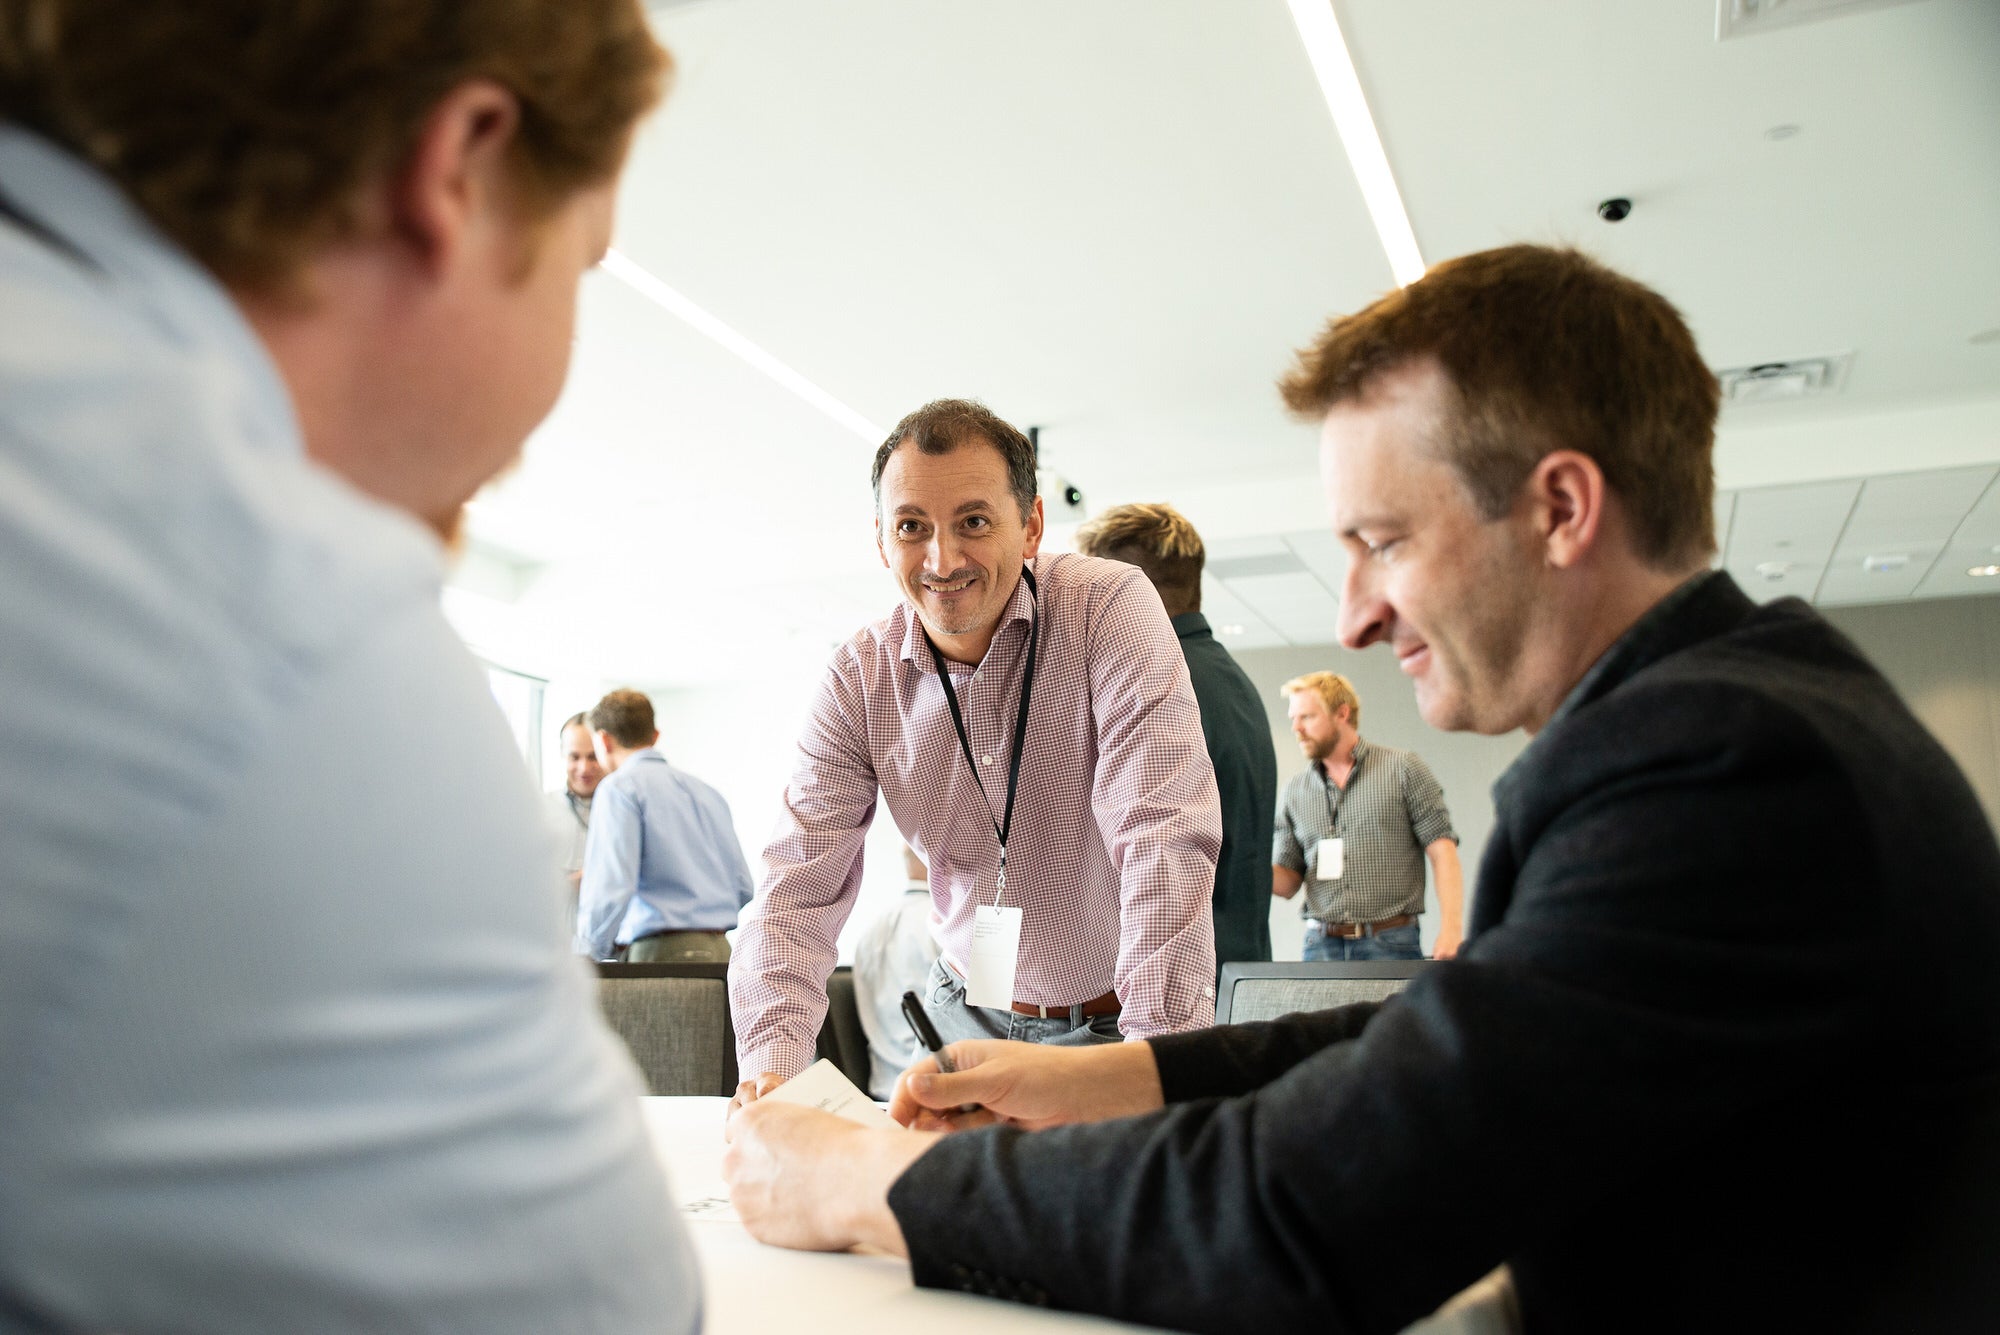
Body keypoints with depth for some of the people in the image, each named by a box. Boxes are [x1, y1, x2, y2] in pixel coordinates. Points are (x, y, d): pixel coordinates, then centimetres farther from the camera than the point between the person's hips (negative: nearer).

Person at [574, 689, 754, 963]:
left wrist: (586, 958, -4)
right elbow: (742, 887, 16)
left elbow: (610, 886, -15)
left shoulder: (620, 786, -2)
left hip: (660, 952, -7)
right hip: (721, 951, 7)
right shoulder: (708, 792, 18)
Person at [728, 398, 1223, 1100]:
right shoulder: (860, 678, -4)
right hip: (967, 1016, 3)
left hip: (1117, 1023, -3)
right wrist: (771, 1062, -23)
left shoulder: (1110, 607, -15)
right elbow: (800, 885, -7)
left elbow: (1165, 838, -24)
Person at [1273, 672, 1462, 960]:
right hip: (1321, 945, 3)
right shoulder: (1295, 789, 12)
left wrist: (1451, 929, -14)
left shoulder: (1403, 768, 2)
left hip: (1391, 945, -3)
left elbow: (1442, 851, -3)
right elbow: (1287, 882, 12)